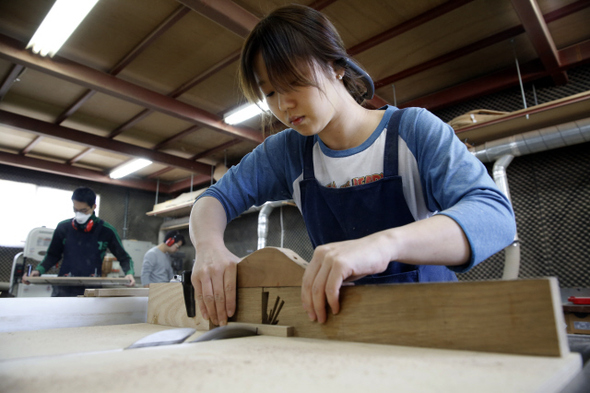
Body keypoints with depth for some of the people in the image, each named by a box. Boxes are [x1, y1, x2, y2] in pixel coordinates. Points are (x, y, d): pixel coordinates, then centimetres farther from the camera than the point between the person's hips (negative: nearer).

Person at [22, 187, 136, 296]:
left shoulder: (106, 230, -2)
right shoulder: (63, 227, 3)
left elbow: (124, 258, 5)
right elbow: (53, 255, 18)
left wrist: (129, 273, -13)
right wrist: (38, 270, 2)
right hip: (63, 289, 2)